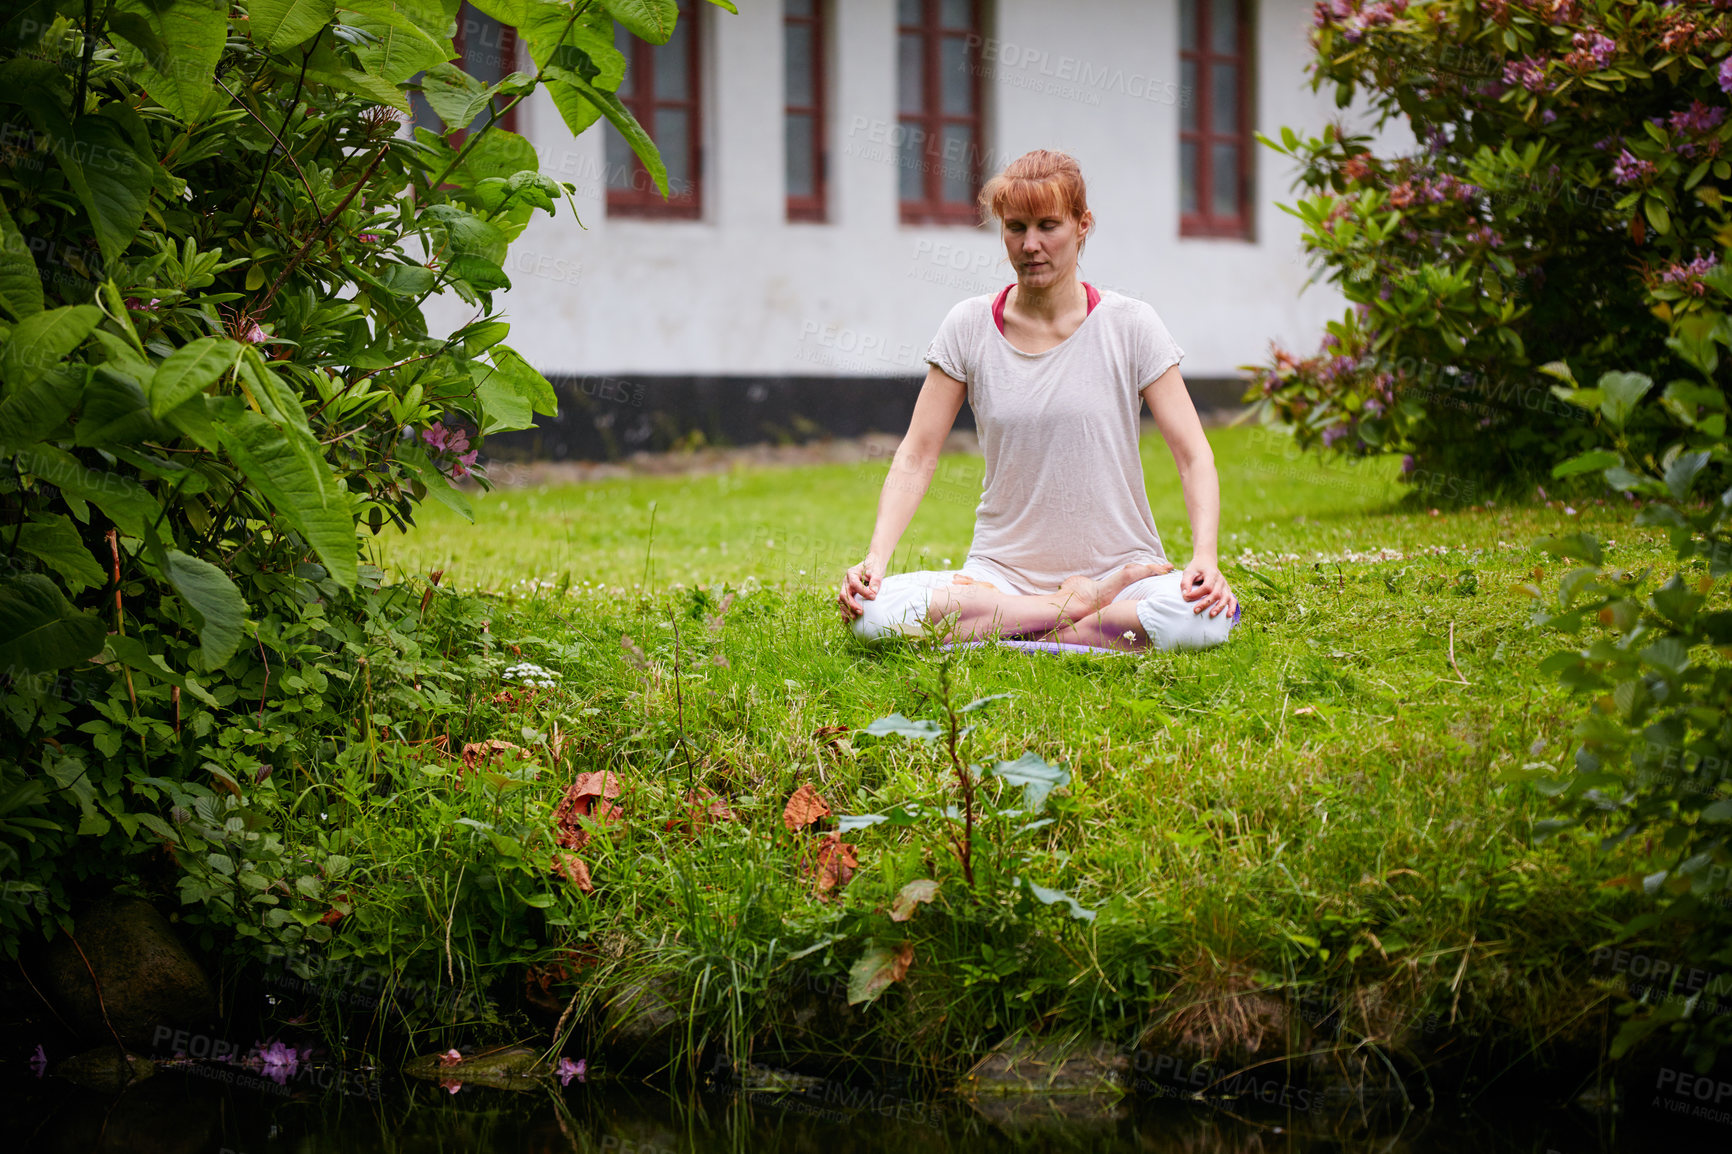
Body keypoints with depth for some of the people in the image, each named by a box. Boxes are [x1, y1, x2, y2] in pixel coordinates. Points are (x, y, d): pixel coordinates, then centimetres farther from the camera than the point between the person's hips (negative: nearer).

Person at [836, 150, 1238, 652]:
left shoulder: (1129, 326, -1)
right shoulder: (969, 328, 3)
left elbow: (1193, 455, -4)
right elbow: (915, 458, 2)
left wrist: (1205, 558, -21)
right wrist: (875, 558, -14)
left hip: (1118, 566, -1)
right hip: (1002, 570, 1)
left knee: (1201, 618, -36)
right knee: (872, 612, -29)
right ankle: (1078, 609, -15)